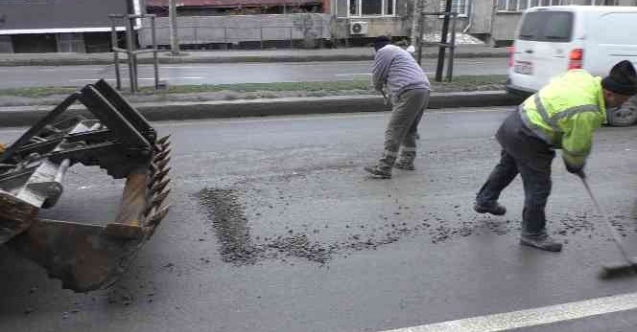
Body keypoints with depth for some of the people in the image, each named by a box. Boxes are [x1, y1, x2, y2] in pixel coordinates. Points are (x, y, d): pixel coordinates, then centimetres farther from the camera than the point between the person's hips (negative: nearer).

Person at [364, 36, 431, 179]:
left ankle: (383, 169, -8)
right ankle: (407, 161, 31)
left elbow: (377, 77, 4)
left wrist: (379, 88, 24)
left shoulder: (383, 52, 3)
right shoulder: (401, 51, 32)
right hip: (424, 90, 10)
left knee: (394, 132, -9)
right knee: (410, 130, 21)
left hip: (409, 93, -10)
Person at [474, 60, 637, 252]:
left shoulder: (583, 75, -4)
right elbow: (577, 148, -14)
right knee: (539, 188, 3)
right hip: (527, 141, -10)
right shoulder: (587, 113, -27)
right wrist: (576, 167, 9)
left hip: (516, 122, 10)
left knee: (507, 167, 29)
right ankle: (533, 234, 20)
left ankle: (484, 201, 50)